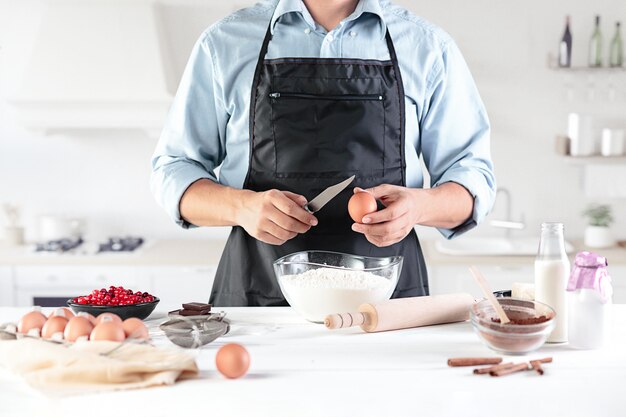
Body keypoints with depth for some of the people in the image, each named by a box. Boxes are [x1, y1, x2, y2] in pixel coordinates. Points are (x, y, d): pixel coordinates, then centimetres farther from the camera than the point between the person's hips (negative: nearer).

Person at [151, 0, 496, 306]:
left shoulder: (429, 46, 8)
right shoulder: (224, 43, 8)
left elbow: (474, 178, 10)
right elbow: (173, 170, 10)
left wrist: (419, 206, -14)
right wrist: (242, 207, -12)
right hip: (256, 295, 0)